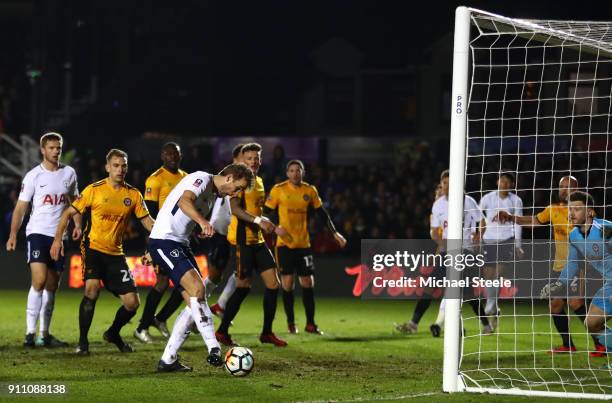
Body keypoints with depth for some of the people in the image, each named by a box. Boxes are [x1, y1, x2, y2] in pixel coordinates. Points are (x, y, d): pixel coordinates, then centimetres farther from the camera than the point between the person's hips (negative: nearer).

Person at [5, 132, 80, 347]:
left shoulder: (69, 173, 8)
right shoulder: (33, 176, -4)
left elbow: (74, 200, 20)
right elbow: (21, 207, -3)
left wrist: (77, 224, 5)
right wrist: (13, 235, -12)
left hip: (59, 235, 5)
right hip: (37, 232, -5)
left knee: (52, 287, 8)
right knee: (39, 281, -19)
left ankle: (44, 334, 15)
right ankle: (30, 333, -18)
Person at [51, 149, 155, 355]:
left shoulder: (133, 194, 3)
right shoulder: (94, 190, -5)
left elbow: (147, 221, 4)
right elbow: (68, 213, 1)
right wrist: (58, 239, -9)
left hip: (115, 253, 4)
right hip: (93, 247, -4)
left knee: (132, 303, -2)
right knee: (92, 288, -27)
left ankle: (113, 333, 29)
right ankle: (82, 342, -13)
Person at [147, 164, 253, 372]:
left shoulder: (214, 195, 20)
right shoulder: (201, 179, -10)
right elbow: (184, 202, -31)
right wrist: (203, 222, -47)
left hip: (180, 244, 10)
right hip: (164, 241, -10)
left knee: (195, 303, 2)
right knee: (197, 289, -23)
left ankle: (167, 360, 5)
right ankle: (213, 350, -28)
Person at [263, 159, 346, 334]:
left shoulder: (310, 191, 5)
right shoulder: (278, 190, -4)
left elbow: (322, 213, 13)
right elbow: (267, 212, -2)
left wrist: (334, 233, 8)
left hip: (304, 244, 3)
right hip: (285, 243, -3)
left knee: (308, 283, 0)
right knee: (287, 283, -4)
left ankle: (310, 323, 10)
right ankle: (291, 323, 8)